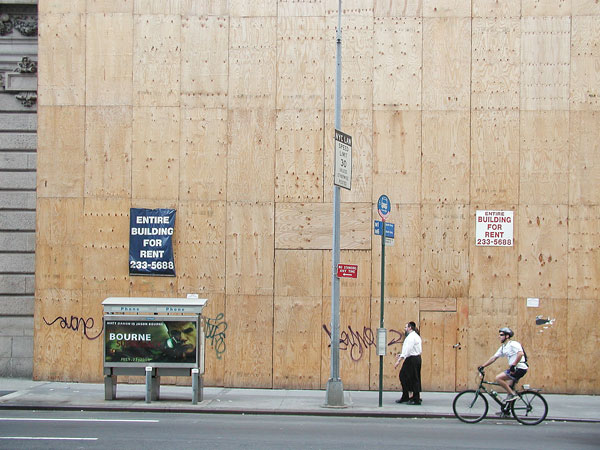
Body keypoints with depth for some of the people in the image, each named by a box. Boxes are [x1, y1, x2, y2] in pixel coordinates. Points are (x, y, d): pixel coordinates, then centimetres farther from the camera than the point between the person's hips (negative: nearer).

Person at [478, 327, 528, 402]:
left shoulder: (513, 344, -12)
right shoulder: (503, 347, 15)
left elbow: (520, 354, -28)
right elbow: (493, 358, 17)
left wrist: (513, 365, -30)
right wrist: (483, 366, 12)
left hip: (520, 368, -9)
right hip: (514, 369, 9)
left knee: (498, 378, -16)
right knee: (508, 387, 12)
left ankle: (512, 394, -11)